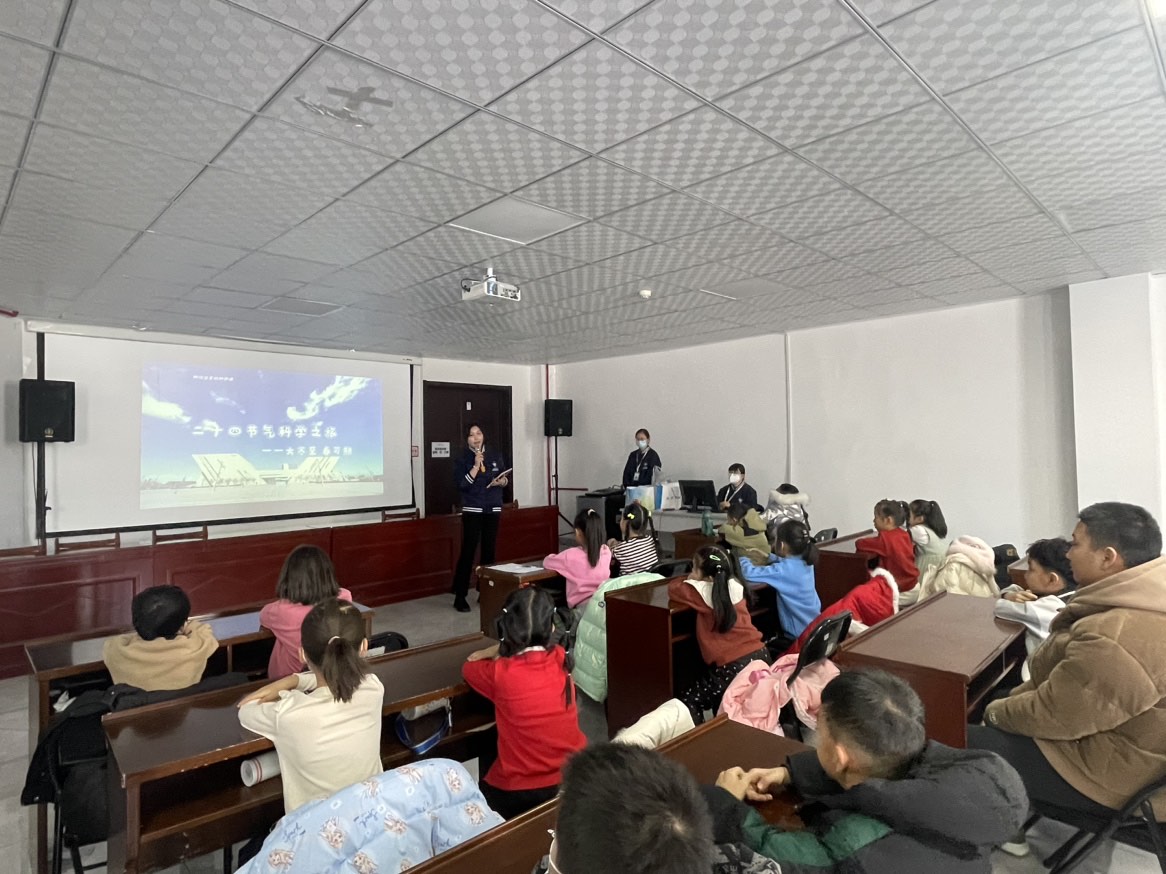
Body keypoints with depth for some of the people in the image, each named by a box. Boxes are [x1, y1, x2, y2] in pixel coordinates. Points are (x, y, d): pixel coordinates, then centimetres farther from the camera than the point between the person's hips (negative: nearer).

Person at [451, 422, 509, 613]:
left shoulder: (496, 455, 7)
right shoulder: (462, 459, -4)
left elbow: (506, 478, 14)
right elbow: (462, 485, -15)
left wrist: (501, 481, -8)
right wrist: (476, 465, -19)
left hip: (493, 510, 4)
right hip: (472, 511, -4)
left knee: (489, 551, 7)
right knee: (468, 552, -7)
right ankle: (460, 597, -2)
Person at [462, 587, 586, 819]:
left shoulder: (500, 674, -18)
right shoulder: (560, 658, -8)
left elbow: (468, 667, 6)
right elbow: (529, 648, 16)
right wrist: (495, 651, 7)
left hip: (520, 792, -4)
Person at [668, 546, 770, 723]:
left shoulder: (703, 591, -11)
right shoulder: (735, 586, 6)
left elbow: (673, 588, 2)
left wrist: (690, 581, 19)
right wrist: (694, 581, 21)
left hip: (733, 666, -8)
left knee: (687, 702, 6)